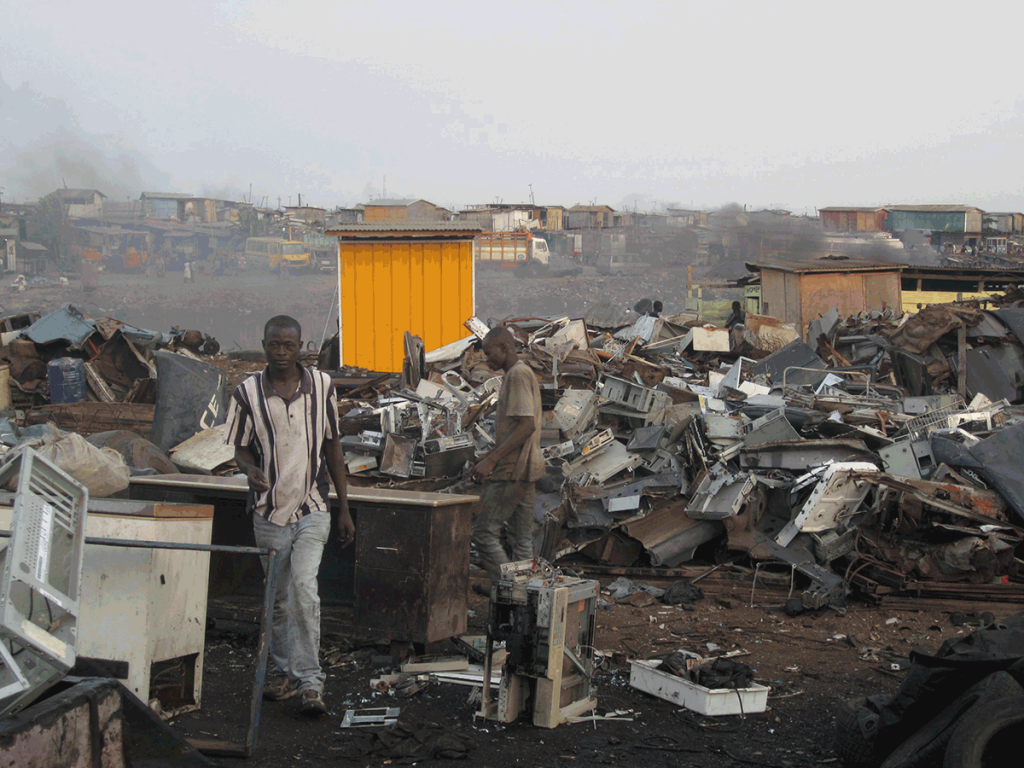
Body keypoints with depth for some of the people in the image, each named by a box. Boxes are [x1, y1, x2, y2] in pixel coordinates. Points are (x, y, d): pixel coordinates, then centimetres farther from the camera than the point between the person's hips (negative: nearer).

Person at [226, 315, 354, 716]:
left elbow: (332, 446, 7)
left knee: (303, 584, -19)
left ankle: (310, 680, -15)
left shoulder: (321, 386, 0)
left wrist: (345, 508, 7)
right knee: (278, 596, 11)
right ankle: (285, 671, 28)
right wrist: (250, 469, -19)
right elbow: (241, 448, 7)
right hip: (269, 510, 2)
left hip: (312, 507, -1)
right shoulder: (248, 392, -2)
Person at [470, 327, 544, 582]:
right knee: (523, 539, 8)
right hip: (524, 470, 10)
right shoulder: (522, 374, 19)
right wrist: (488, 457, 20)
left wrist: (491, 459, -22)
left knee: (484, 532, -9)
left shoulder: (518, 375, -13)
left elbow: (527, 426, -22)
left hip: (512, 469, -10)